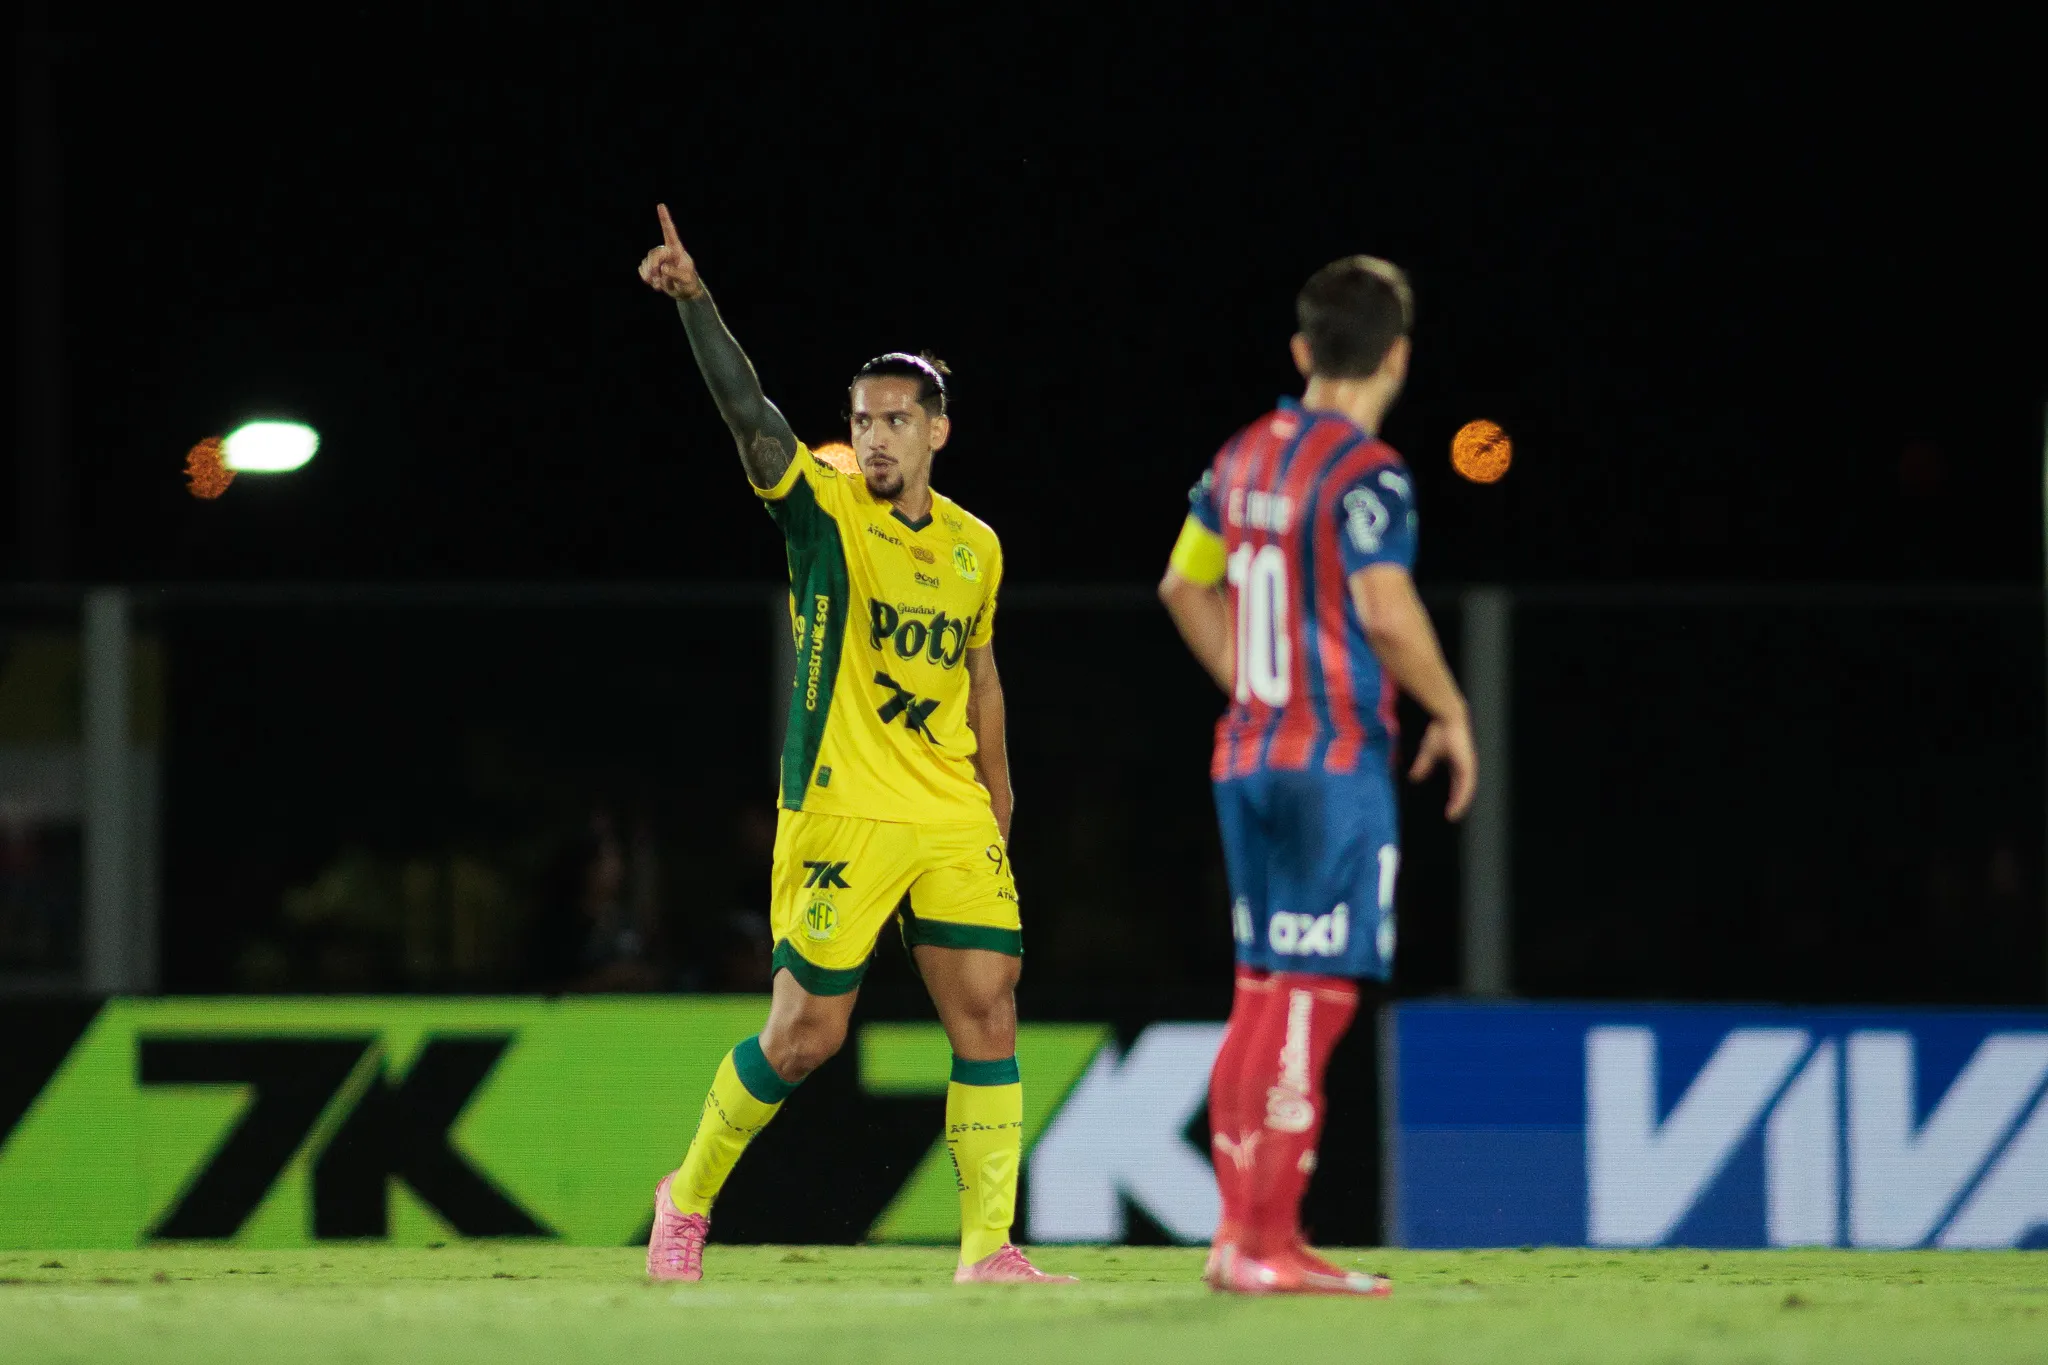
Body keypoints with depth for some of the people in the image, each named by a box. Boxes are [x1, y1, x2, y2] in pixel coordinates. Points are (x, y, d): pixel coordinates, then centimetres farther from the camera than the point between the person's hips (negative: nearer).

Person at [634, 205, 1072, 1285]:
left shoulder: (974, 547, 10)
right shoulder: (823, 509, -4)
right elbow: (748, 413, -18)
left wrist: (999, 813, 21)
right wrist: (694, 303, -33)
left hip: (954, 821, 4)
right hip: (841, 816, -4)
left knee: (988, 1014, -4)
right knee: (807, 1032, -2)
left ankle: (988, 1249, 0)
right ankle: (689, 1197, 20)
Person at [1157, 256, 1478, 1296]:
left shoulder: (1245, 457, 12)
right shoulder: (1365, 472, -12)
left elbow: (1185, 585, 23)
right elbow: (1386, 610, -22)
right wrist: (1449, 713, -9)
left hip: (1248, 753, 8)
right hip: (1338, 762, -8)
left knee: (1262, 995, 14)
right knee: (1316, 997, -6)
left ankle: (1240, 1235, 16)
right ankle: (1268, 1248, -9)